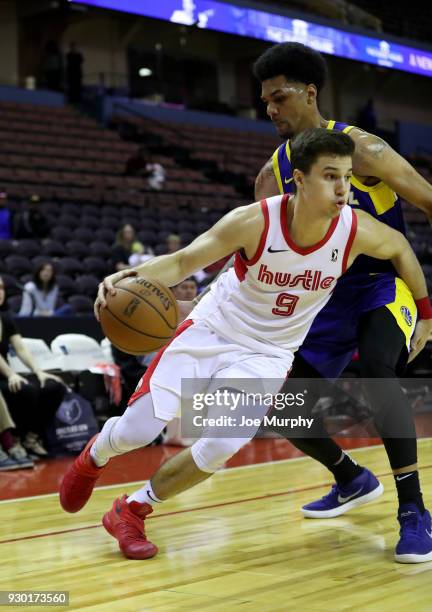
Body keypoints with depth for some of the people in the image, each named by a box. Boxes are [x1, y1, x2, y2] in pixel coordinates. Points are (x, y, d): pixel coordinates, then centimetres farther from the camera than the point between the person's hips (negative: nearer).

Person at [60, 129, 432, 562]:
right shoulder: (255, 221, -26)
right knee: (136, 431, -4)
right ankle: (94, 457, 36)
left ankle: (132, 511, 7)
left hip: (267, 355, 2)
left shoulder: (356, 230, -19)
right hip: (211, 331, -1)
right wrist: (131, 277, -40)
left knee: (221, 447, -18)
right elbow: (183, 261, -21)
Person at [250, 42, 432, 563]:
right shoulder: (273, 175, 2)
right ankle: (351, 481, 27)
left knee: (376, 367, -36)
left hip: (383, 282, -6)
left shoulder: (361, 150, -14)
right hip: (327, 296, 6)